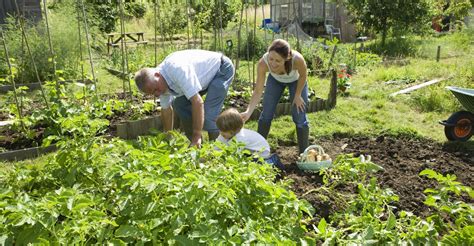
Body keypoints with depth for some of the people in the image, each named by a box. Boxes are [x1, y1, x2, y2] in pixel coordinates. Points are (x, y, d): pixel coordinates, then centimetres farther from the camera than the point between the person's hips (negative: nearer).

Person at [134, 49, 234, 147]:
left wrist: (197, 137, -31)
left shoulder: (178, 69, -36)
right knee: (179, 105, 2)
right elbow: (166, 109, 6)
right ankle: (195, 143, 13)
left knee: (208, 116, -22)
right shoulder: (160, 83, -8)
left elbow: (198, 102, -37)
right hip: (206, 77, 8)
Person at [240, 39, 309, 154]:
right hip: (275, 79, 2)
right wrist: (248, 112, -46)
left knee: (299, 118, -3)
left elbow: (303, 75, -20)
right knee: (266, 115, 0)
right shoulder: (263, 63, -39)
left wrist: (297, 95, -11)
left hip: (296, 80, -1)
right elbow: (258, 91, -34)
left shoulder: (297, 59, -44)